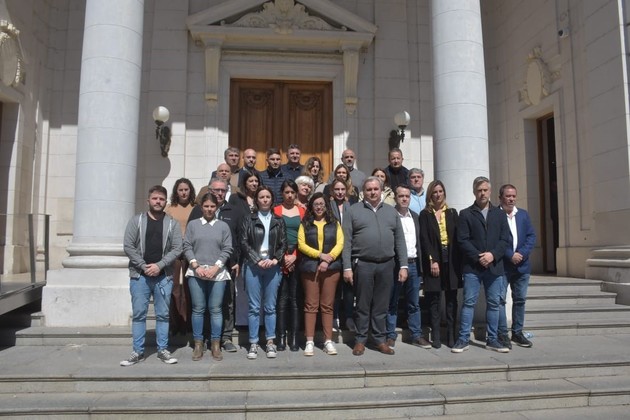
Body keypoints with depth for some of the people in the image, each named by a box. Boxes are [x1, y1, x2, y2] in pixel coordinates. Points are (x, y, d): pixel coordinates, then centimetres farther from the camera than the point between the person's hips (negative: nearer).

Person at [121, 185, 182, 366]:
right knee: (138, 314, 5)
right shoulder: (136, 220, 3)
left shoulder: (172, 223, 4)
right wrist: (143, 266, -11)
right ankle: (138, 352, 14)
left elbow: (177, 249, -2)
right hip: (139, 275, 0)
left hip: (164, 276, 0)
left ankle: (163, 350, 16)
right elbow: (128, 246, -3)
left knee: (163, 314, 6)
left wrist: (159, 265, -12)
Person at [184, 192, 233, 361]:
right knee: (198, 309, 3)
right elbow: (187, 247, 4)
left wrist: (215, 267, -9)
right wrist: (196, 266, -8)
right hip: (196, 273, 1)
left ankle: (216, 345, 10)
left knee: (216, 309, 1)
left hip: (218, 273, 0)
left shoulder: (223, 226, 9)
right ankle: (198, 344, 13)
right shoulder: (193, 224, 10)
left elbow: (227, 249, 2)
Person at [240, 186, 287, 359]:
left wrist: (275, 260, -10)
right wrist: (257, 260, -11)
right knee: (254, 307, 2)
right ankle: (253, 343, 9)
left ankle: (270, 342, 13)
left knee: (270, 306, 5)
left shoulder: (278, 221, 11)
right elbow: (244, 243, -1)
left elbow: (283, 243, 5)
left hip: (272, 267, 1)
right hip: (252, 266, -1)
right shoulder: (249, 219, 6)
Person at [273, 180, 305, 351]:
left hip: (298, 260, 2)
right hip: (281, 260, -1)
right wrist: (283, 256, -7)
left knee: (295, 298, 3)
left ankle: (293, 337, 9)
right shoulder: (276, 211, 5)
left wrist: (295, 255, -5)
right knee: (282, 299, -1)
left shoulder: (302, 211, 10)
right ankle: (281, 337, 6)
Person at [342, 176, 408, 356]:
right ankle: (360, 340, 18)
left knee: (381, 305, 10)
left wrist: (403, 266, 2)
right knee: (362, 305, 6)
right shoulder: (353, 211, 1)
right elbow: (346, 241, -3)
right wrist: (347, 267, -9)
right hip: (363, 264, -3)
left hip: (386, 265, 3)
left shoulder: (391, 211, 12)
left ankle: (380, 340, 21)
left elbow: (400, 240, 10)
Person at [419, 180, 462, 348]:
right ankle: (436, 337, 7)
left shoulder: (452, 213, 13)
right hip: (434, 259, -2)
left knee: (451, 299, 4)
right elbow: (424, 239, -3)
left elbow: (457, 237, 7)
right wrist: (432, 260, -12)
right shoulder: (425, 214, 5)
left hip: (451, 259, 2)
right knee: (434, 299, 1)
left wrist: (458, 261, -2)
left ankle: (452, 336, 11)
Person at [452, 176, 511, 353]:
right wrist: (478, 257, -13)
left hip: (495, 265, 3)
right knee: (469, 302, -1)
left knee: (494, 304, 8)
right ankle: (463, 339, 5)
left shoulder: (499, 214, 12)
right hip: (472, 267, -3)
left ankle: (492, 340, 18)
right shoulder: (466, 214, 4)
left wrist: (493, 254, -11)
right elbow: (462, 240, -4)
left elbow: (505, 239, 5)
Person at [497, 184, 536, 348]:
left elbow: (531, 236, 5)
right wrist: (510, 256, -16)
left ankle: (517, 332, 22)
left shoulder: (523, 214, 11)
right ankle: (502, 334, 5)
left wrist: (522, 254, -9)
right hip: (501, 265, -5)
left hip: (522, 265, 5)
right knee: (500, 299, -4)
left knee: (520, 299, 11)